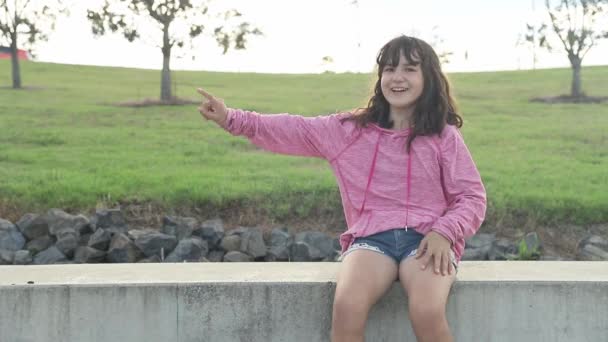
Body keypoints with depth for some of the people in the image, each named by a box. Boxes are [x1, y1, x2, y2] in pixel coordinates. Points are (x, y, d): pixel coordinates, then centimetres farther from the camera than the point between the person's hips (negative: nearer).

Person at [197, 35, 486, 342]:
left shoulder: (444, 136, 6)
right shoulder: (350, 129, 10)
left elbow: (472, 196, 6)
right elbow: (293, 130, 8)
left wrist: (444, 232, -13)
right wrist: (231, 119, -2)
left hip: (425, 239, -1)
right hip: (371, 237, 1)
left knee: (427, 312, -32)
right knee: (347, 307, -30)